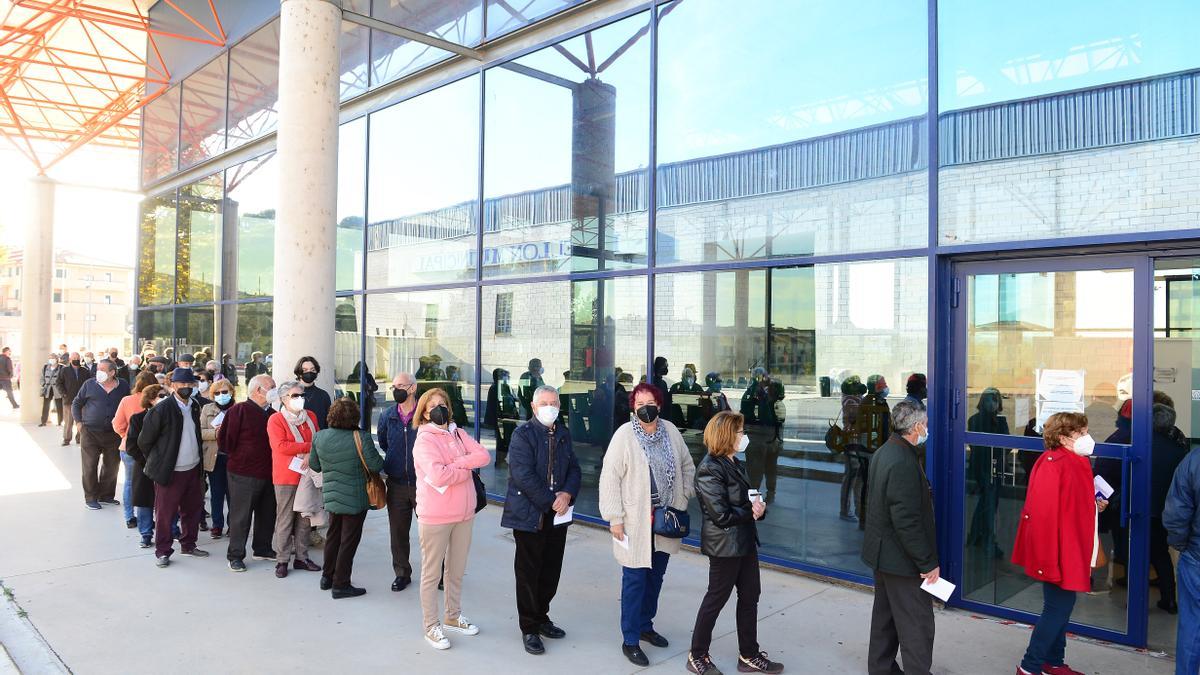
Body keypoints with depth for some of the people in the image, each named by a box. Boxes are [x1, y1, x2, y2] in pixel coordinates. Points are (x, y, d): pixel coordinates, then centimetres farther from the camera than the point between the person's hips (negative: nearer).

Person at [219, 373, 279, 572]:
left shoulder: (270, 413, 11)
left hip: (267, 472, 7)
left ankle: (262, 549, 28)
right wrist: (238, 456, -2)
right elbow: (224, 439, -12)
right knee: (241, 515, 0)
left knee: (267, 513, 14)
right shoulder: (239, 410, -11)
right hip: (243, 474, -7)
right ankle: (235, 555, 11)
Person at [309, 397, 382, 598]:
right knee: (349, 540, 5)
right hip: (354, 498, -6)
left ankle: (327, 577, 34)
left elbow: (314, 464, 7)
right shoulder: (360, 439, -21)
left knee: (333, 536, 22)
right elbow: (376, 465, -18)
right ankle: (340, 585, 11)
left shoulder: (319, 437, -4)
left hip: (331, 496, 6)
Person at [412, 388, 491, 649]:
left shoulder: (458, 434, 6)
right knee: (431, 573, 7)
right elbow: (437, 476, -26)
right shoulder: (424, 440, -13)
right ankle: (431, 627, 20)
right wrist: (466, 470, -12)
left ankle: (453, 617, 36)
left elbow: (484, 456, -7)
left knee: (456, 571, 19)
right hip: (435, 517, -6)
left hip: (464, 514, 6)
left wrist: (454, 464, -18)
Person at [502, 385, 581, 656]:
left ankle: (541, 617, 31)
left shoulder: (563, 434, 10)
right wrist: (551, 501, -17)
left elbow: (575, 469, 9)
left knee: (551, 571, 13)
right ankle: (529, 628, 18)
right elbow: (524, 475, -18)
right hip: (529, 514, -6)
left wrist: (567, 494, -10)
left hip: (557, 515, 6)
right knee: (528, 572, 5)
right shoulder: (523, 434, -10)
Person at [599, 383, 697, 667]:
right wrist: (615, 518, -14)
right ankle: (630, 641, 16)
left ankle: (645, 625, 37)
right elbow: (610, 478, -12)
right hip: (636, 520, -5)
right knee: (635, 579, 2)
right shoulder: (624, 435, -13)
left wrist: (683, 499, 7)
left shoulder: (670, 431, 2)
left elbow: (687, 466, 14)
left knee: (656, 576, 17)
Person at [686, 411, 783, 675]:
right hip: (725, 545, -8)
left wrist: (758, 507, -12)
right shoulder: (709, 469, -21)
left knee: (750, 596, 15)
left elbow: (746, 499, 11)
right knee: (716, 598, 6)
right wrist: (752, 512, -11)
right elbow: (721, 515, -23)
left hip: (745, 541, 8)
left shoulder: (735, 463, 8)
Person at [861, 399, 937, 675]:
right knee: (917, 624, 0)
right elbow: (907, 520, -26)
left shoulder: (883, 453, 6)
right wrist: (928, 563, -19)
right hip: (902, 559, -10)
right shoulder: (903, 463, -25)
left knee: (886, 616, 20)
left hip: (882, 552, 10)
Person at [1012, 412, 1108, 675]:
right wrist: (1049, 556, -26)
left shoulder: (1075, 463, 10)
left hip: (1070, 549, 10)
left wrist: (1094, 505, 8)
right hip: (1057, 551, -10)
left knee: (1062, 605, 17)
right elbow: (1044, 510, -26)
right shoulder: (1054, 464, -22)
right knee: (1058, 606, -3)